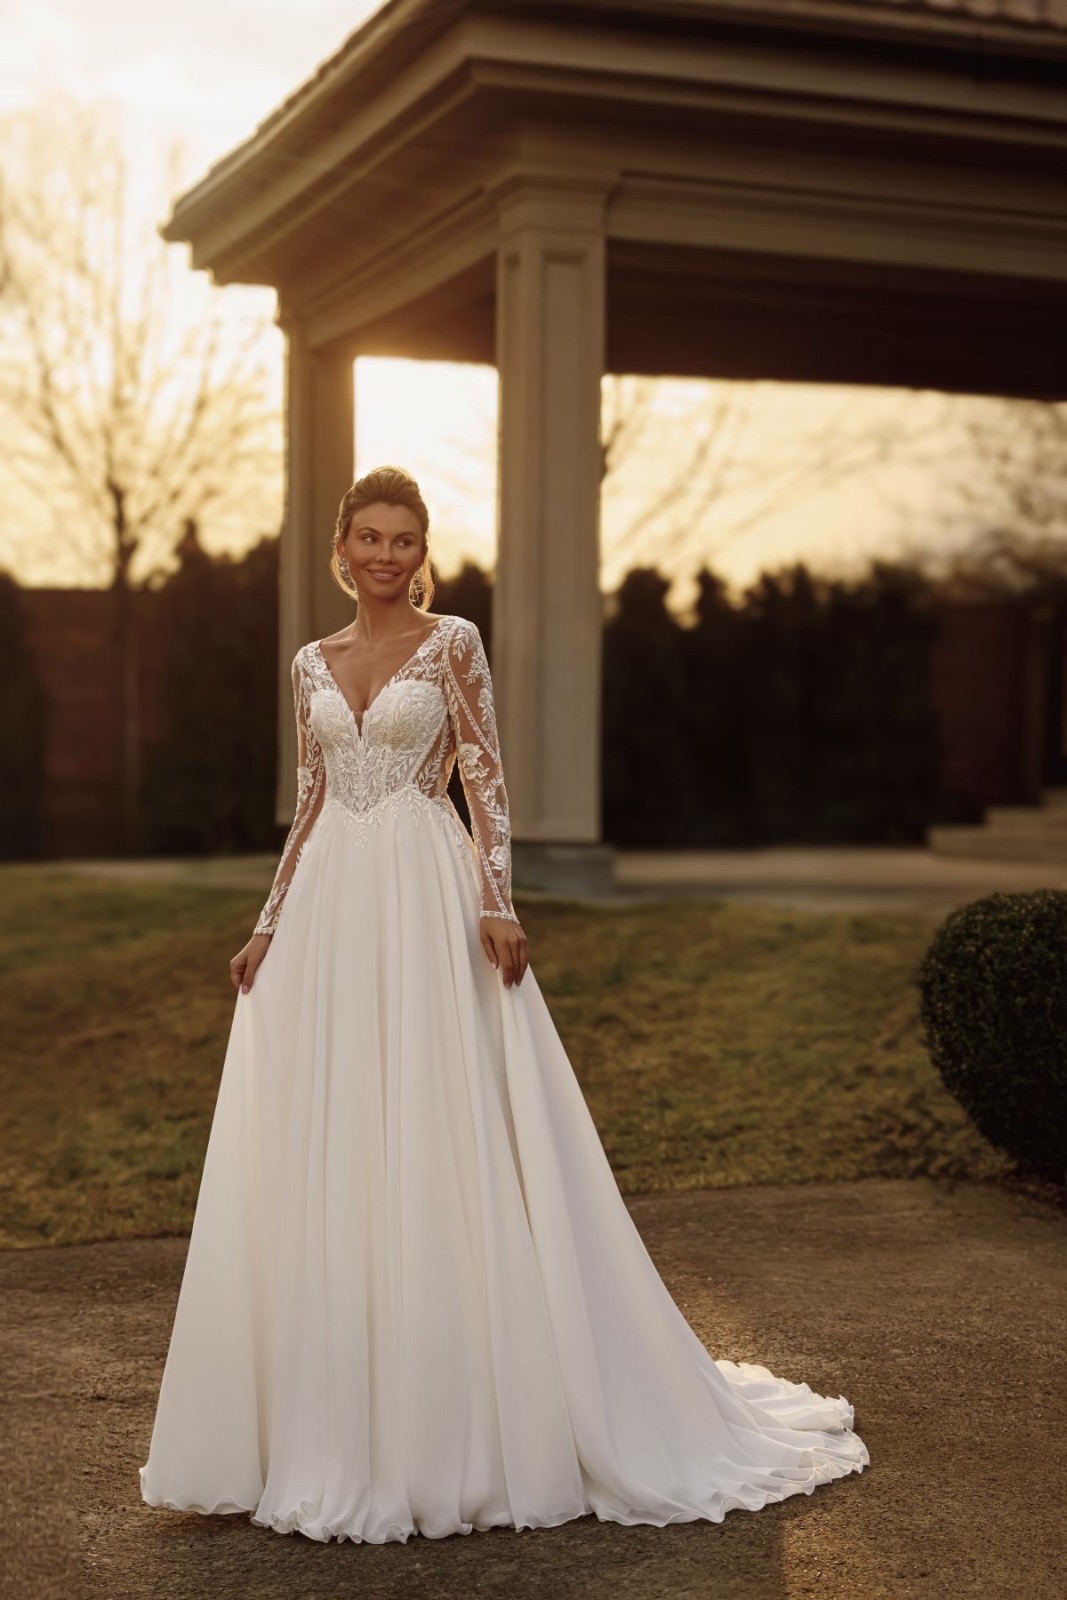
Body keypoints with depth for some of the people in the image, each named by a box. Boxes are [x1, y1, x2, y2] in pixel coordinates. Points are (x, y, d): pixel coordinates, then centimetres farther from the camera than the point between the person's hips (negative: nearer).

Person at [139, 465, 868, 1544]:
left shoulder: (452, 643, 0)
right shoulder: (313, 665, 14)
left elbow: (486, 780, -4)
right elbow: (308, 807, 16)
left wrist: (497, 904, -15)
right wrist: (268, 925, 12)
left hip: (427, 899, -5)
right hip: (329, 908, 5)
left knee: (438, 1149, -4)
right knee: (320, 1157, 5)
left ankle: (449, 1425, 6)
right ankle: (330, 1418, 17)